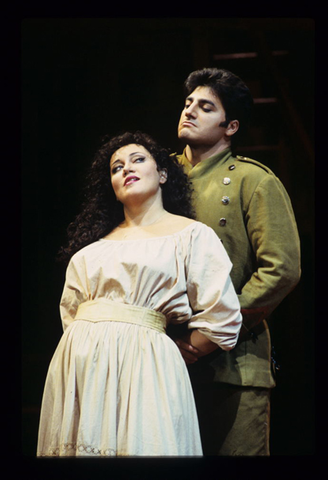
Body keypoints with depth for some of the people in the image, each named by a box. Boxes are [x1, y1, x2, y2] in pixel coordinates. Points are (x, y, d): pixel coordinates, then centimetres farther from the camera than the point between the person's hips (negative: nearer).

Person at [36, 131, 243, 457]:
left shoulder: (191, 234, 3)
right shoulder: (96, 244, 17)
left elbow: (221, 321, -3)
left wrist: (165, 359, 2)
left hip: (142, 368, -5)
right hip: (77, 368, 5)